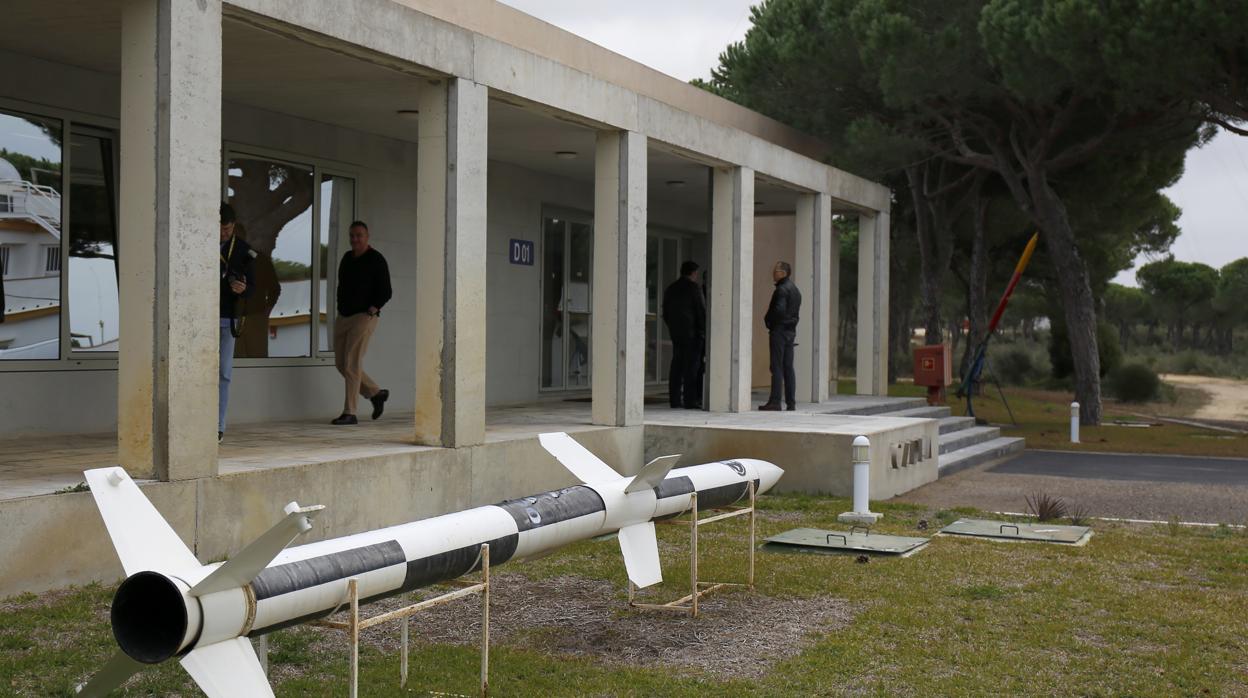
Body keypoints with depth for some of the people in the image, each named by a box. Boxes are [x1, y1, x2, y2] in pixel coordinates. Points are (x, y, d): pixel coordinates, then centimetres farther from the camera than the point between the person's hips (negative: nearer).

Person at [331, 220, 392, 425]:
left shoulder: (376, 260, -6)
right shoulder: (347, 258, 14)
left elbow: (385, 291, -8)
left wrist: (372, 309, -16)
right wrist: (340, 307, 13)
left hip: (364, 317, -8)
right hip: (343, 317, 8)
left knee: (352, 363, -11)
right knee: (341, 363, 7)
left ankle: (349, 413, -8)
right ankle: (376, 393, 22)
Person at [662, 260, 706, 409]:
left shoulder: (670, 289, 13)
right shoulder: (694, 288, -7)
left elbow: (665, 313, 16)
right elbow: (702, 311, -8)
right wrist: (704, 330, 0)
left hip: (675, 332, 6)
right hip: (692, 332, -6)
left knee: (676, 365, 8)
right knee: (691, 366, -5)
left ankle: (674, 399, 8)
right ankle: (690, 400, -8)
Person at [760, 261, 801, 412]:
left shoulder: (782, 289, -14)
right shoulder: (795, 289, 16)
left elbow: (779, 310, -24)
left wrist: (768, 320, -9)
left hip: (779, 330, -9)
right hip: (791, 330, 9)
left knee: (777, 367, -7)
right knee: (788, 368, 10)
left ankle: (775, 402, -8)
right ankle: (791, 402, 11)